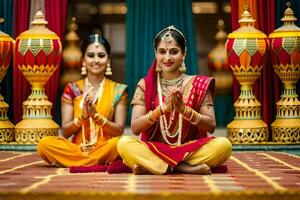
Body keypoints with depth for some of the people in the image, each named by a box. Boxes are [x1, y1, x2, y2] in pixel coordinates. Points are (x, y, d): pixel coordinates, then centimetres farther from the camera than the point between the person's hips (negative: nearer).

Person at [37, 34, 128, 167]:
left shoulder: (118, 91, 6)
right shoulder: (72, 89, 8)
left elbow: (119, 131, -1)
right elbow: (65, 132, 3)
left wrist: (96, 116, -17)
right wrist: (83, 116, -16)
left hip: (104, 150, -2)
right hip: (76, 148, 2)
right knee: (45, 144, -27)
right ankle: (102, 163, -22)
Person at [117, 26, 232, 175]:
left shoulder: (198, 84, 5)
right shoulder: (145, 85, 5)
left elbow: (211, 126, -2)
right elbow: (135, 128, -5)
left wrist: (184, 109, -18)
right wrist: (162, 108, -20)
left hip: (190, 149, 1)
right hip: (154, 150, 0)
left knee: (223, 145, -29)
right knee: (125, 143, -30)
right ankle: (183, 168, -29)